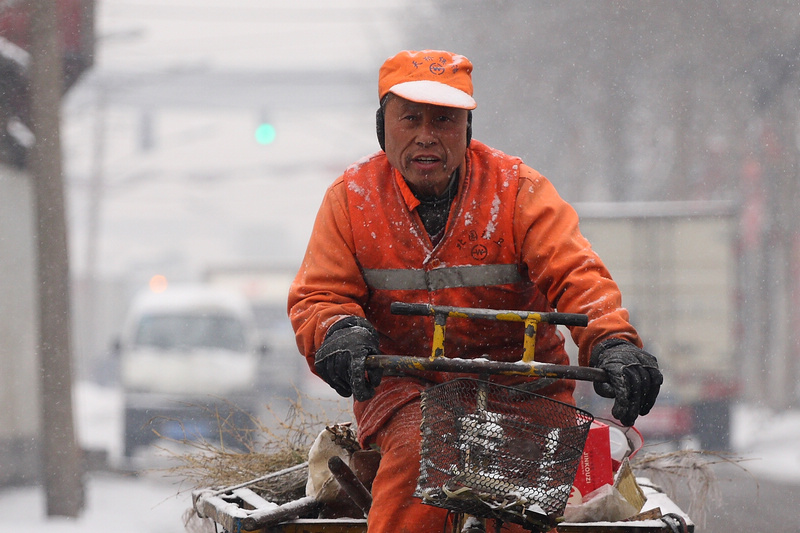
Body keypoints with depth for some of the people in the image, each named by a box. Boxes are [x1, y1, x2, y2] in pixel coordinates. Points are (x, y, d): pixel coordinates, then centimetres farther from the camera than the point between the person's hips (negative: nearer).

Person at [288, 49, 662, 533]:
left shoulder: (518, 189, -2)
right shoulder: (351, 198, 3)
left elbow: (574, 273, -12)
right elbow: (316, 297, 3)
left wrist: (612, 344, -32)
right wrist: (338, 334, -23)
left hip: (519, 385, 0)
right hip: (403, 386, 0)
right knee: (419, 448, -33)